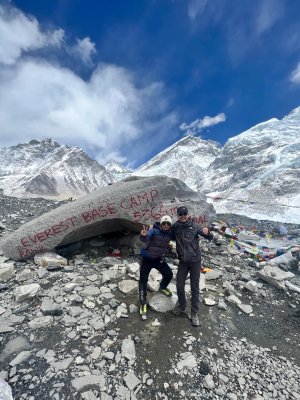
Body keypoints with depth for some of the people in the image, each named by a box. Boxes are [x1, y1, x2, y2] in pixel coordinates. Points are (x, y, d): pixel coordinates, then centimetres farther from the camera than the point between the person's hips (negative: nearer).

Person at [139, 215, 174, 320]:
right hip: (146, 258, -4)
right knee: (143, 280, -1)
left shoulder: (170, 234, -10)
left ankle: (162, 288, 39)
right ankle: (143, 304, 17)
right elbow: (145, 238, -43)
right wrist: (143, 236, -64)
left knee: (169, 274, 6)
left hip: (158, 258, 5)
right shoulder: (154, 231, -27)